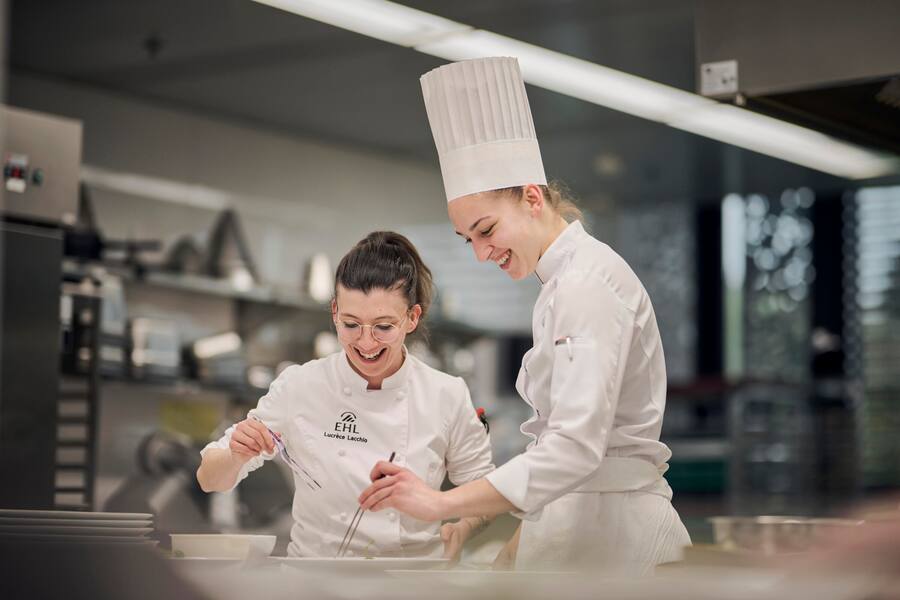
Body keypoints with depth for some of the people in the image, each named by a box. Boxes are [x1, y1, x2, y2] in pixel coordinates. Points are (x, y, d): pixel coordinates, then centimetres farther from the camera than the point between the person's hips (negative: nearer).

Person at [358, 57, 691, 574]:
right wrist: (527, 532, 14)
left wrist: (443, 503, -27)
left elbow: (575, 447, -26)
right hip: (580, 515, 10)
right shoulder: (568, 280, 17)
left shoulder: (588, 283, -15)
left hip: (604, 523, -10)